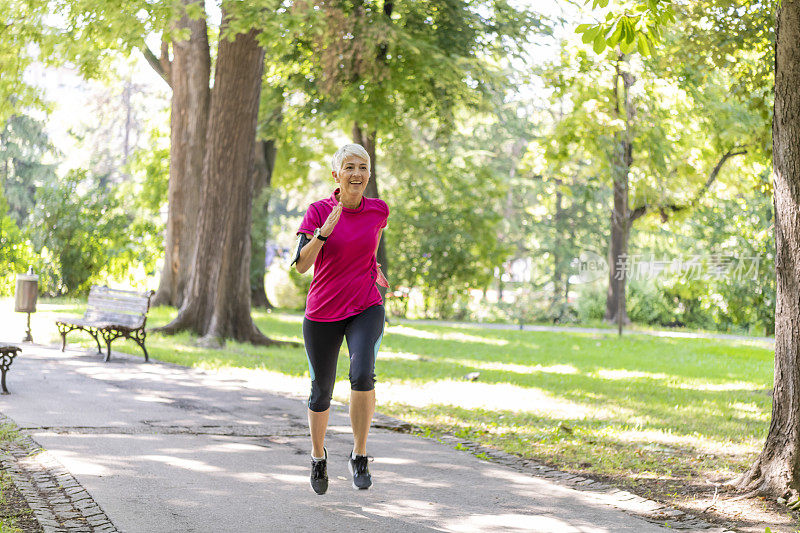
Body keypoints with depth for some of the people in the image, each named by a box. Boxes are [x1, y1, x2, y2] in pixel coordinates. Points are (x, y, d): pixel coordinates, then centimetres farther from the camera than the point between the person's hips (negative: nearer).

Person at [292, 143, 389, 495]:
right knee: (321, 392, 10)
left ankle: (359, 457, -11)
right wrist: (324, 231, -30)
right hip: (322, 315, 0)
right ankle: (318, 455, 38)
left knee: (362, 374, -27)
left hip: (366, 310, 0)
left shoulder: (379, 211, -1)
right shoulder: (318, 211, -9)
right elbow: (301, 264, -19)